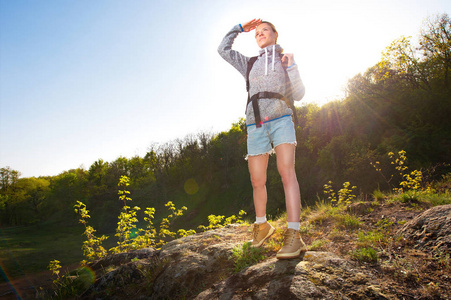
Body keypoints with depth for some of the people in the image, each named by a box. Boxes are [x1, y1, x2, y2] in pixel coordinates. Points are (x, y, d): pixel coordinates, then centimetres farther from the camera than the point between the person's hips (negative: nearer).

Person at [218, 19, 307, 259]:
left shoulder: (285, 61, 17)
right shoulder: (250, 64, 23)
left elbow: (298, 95, 8)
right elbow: (223, 50, 22)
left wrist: (291, 66, -2)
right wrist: (239, 29, 24)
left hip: (280, 120, -3)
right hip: (256, 126, 3)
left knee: (286, 172, -22)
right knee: (257, 181, 2)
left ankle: (293, 236, -28)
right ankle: (261, 226, 23)